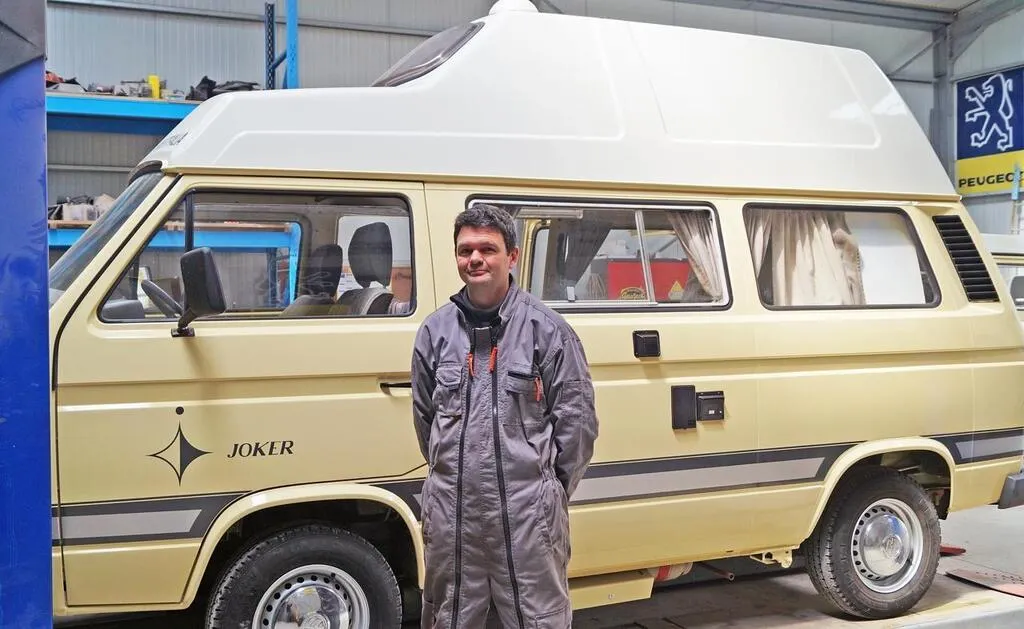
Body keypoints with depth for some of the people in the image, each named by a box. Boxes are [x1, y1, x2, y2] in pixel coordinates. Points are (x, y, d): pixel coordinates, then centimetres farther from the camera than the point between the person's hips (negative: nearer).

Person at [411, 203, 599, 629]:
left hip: (527, 510, -3)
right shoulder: (435, 330, 6)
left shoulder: (546, 328, -4)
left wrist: (553, 486, 3)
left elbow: (576, 418, -2)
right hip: (450, 510, 4)